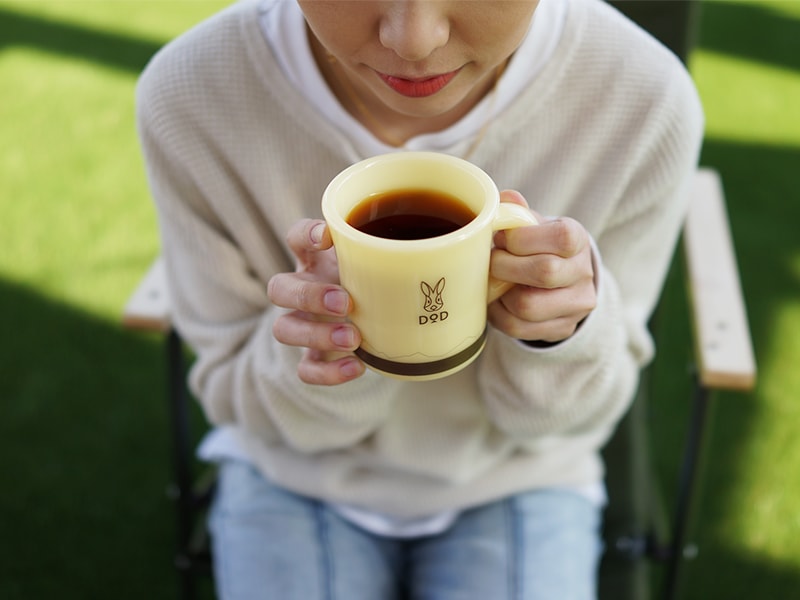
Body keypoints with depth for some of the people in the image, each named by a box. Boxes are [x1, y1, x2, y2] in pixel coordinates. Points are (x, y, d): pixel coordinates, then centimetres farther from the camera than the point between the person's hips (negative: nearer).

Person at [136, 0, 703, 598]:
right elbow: (237, 395, -10)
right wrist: (330, 341, -31)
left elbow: (570, 412, -9)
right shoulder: (186, 96, -24)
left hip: (512, 480, 1)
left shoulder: (647, 102, -23)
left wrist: (563, 333, -31)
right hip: (296, 476, 0)